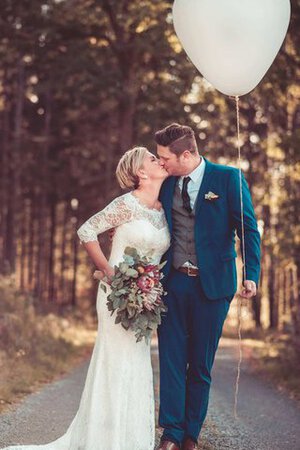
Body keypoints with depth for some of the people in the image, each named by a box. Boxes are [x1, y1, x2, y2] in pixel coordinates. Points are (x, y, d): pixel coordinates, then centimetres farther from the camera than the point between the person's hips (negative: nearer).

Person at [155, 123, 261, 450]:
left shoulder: (228, 178, -3)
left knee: (201, 364, 6)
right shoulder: (167, 185, 10)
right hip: (172, 283, 3)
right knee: (171, 360, 0)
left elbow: (248, 229, -6)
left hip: (212, 284, -3)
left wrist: (251, 275, -15)